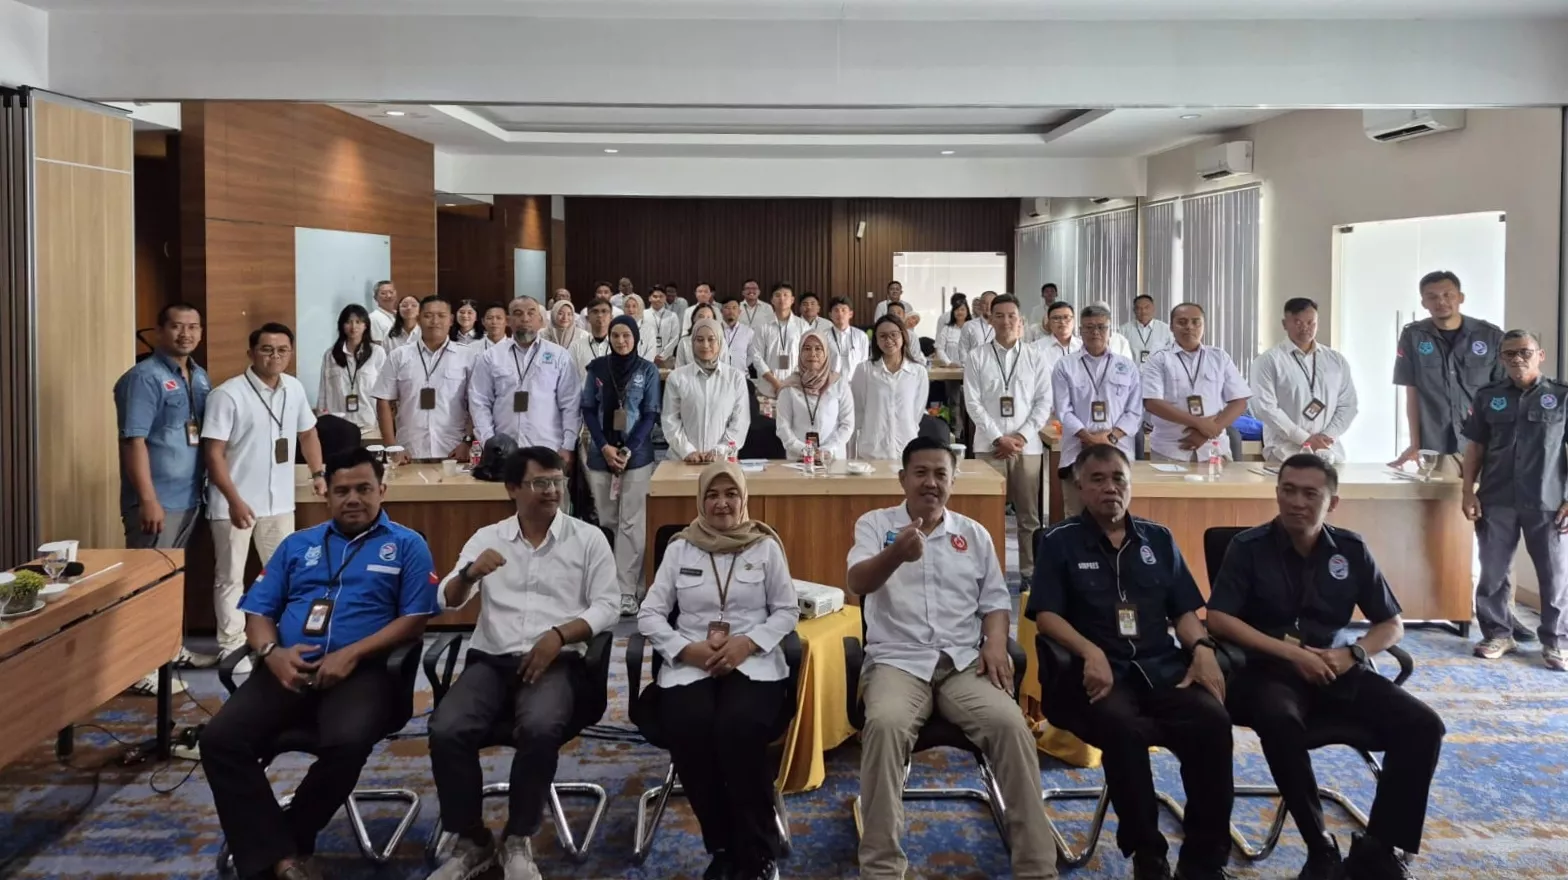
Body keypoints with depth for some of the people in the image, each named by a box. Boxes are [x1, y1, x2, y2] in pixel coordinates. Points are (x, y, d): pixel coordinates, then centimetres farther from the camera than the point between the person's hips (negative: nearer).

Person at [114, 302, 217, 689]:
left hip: (189, 496, 8)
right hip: (157, 500, -8)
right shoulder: (144, 377, -14)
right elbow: (134, 441, -19)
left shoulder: (200, 377, 11)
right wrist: (148, 499, -22)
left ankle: (171, 648, 31)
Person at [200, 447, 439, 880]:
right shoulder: (297, 544, 23)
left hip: (363, 670, -4)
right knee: (220, 738, -22)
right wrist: (272, 653, -7)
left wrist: (351, 654, -13)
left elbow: (415, 619, 0)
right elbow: (258, 611, 16)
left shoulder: (407, 545, 10)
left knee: (347, 742, -35)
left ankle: (286, 841, -8)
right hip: (288, 669, 4)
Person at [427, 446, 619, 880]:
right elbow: (448, 601, 6)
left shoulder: (588, 538, 7)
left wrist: (559, 635, -15)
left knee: (540, 728, -34)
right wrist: (470, 572, -16)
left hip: (556, 661, -2)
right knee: (446, 730, -27)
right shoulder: (487, 537, 14)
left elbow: (606, 607, 2)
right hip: (491, 659, 2)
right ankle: (470, 842, -6)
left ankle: (517, 841, -12)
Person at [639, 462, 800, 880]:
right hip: (690, 664, 1)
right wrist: (687, 649, -10)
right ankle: (722, 846, -9)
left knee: (738, 729, -32)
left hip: (753, 661, -1)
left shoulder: (766, 546, 9)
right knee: (690, 732, -30)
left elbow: (788, 610, 7)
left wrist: (748, 642, -11)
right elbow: (649, 614, 7)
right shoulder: (680, 547, 10)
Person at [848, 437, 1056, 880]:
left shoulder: (974, 533, 16)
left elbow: (995, 599, 17)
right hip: (898, 660, -2)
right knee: (884, 724, -35)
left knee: (1011, 724, -26)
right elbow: (856, 583, -12)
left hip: (965, 662, 3)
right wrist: (896, 554, -33)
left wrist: (996, 641, -6)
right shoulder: (875, 524, 6)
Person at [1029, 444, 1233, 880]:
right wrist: (1091, 652, -18)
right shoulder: (1060, 541, 6)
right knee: (1124, 728, -37)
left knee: (1213, 721, -28)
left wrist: (1203, 647, -3)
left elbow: (1184, 610, 18)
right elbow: (1045, 614, -1)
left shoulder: (1159, 538, 18)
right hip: (1097, 670, -3)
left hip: (1163, 666, 4)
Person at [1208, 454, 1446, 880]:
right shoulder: (1249, 547, -4)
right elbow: (1218, 620, -11)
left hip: (1338, 671, 4)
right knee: (1279, 720, -38)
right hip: (1270, 669, -4)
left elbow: (1393, 625, 11)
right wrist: (1291, 652, -18)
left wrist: (1352, 654, -10)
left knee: (1423, 725, -17)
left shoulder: (1351, 549, 6)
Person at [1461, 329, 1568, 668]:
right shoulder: (1487, 397, 7)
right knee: (1492, 574, 7)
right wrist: (1468, 492, 1)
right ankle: (1498, 634, 20)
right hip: (1496, 502, 2)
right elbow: (1475, 447, 9)